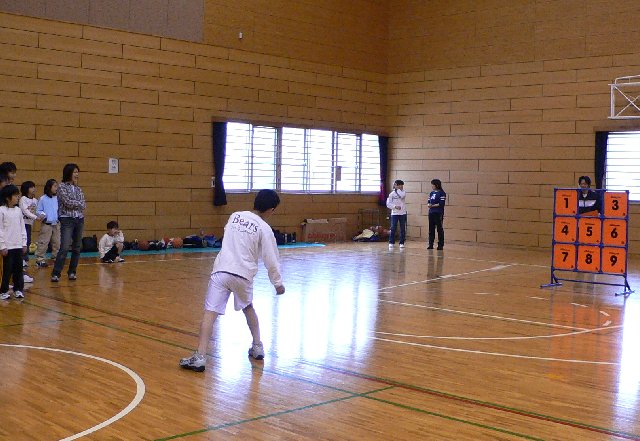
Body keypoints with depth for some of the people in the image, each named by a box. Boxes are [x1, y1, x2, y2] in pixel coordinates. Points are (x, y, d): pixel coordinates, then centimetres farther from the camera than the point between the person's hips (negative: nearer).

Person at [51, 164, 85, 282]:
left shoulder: (78, 188, 12)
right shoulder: (62, 186, -3)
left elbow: (83, 205, 5)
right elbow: (67, 202, -13)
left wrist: (73, 204, -8)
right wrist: (79, 203, 0)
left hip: (79, 220, 6)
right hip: (67, 220, -6)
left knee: (77, 248, 7)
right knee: (64, 248, -14)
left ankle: (72, 272, 16)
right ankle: (56, 273, -10)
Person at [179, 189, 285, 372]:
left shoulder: (235, 216, 9)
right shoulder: (264, 229, 0)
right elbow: (271, 261, 2)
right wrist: (278, 283, 15)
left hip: (221, 271, 0)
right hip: (244, 275, 0)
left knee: (210, 313, -6)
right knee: (248, 307, 27)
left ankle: (199, 357, -15)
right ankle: (257, 347, 32)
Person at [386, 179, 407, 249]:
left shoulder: (403, 192, 5)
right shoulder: (392, 194, 2)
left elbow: (401, 196, -20)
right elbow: (388, 204, -3)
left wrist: (397, 189, -10)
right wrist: (395, 206, -17)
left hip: (403, 213, 2)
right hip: (394, 213, -2)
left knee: (403, 229, 3)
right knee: (393, 228, -7)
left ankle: (401, 243, 10)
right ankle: (391, 243, 1)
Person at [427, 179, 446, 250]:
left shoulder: (442, 193, -7)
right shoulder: (431, 193, 14)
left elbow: (441, 204, -15)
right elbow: (429, 202, 14)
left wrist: (433, 205, -13)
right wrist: (428, 204, -8)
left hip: (438, 214, -7)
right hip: (431, 213, 7)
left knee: (440, 229, -1)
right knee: (431, 229, 8)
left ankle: (440, 245, 4)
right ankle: (431, 244, 13)